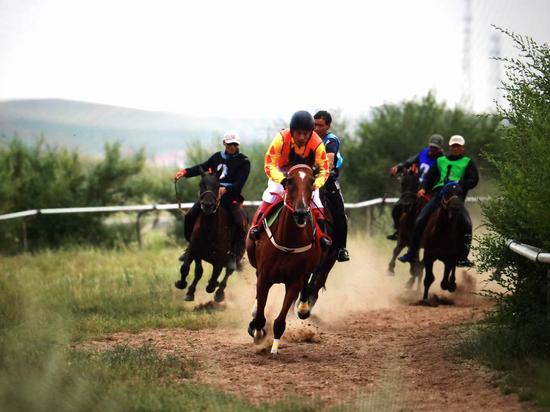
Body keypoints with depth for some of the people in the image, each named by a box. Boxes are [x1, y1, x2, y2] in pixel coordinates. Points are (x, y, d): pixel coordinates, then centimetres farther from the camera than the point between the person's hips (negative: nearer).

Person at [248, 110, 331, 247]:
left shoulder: (317, 144, -27)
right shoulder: (281, 139, -30)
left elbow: (323, 169, -20)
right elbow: (269, 164, -27)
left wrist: (315, 184, -40)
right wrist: (282, 180, -43)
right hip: (282, 173, -1)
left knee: (315, 199, -16)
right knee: (272, 192, -23)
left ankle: (323, 234, -8)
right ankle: (256, 226, -18)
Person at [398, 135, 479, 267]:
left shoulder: (468, 163, 14)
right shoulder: (441, 161, 23)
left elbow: (474, 180, 3)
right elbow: (429, 176, 24)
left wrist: (460, 185, -15)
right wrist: (423, 188, 5)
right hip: (438, 195, 3)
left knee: (466, 224, -24)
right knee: (420, 221, -11)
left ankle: (463, 257, -18)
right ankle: (411, 253, -2)